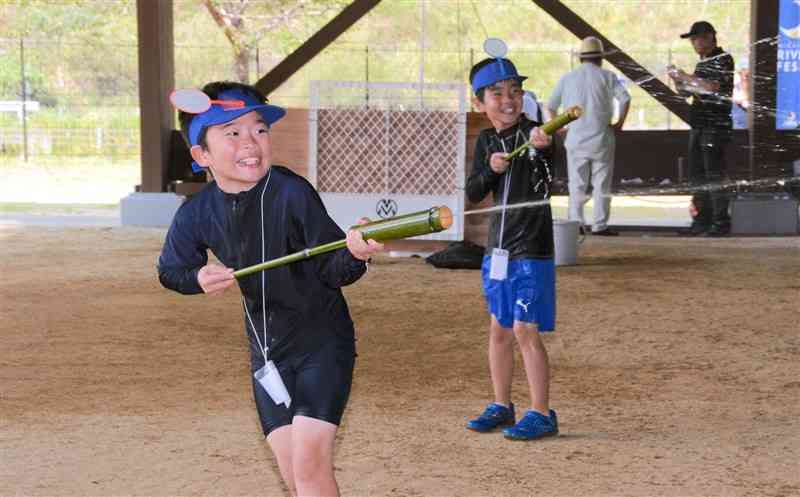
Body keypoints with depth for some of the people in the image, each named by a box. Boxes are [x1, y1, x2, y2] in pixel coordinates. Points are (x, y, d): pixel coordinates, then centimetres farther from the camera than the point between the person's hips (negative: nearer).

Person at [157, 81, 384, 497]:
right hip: (266, 349, 5)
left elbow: (332, 272, -20)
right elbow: (170, 271, 8)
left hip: (322, 341, -5)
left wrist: (354, 254, -43)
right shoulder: (196, 214, -9)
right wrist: (199, 278, -14)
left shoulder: (292, 193, -23)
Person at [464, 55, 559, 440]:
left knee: (525, 331, -7)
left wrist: (541, 145, -58)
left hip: (532, 250, -6)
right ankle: (501, 406, 28)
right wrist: (491, 169, -15)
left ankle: (541, 414, 2)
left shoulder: (534, 134, -13)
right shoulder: (486, 141, 6)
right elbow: (472, 194, 3)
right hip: (498, 249, 6)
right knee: (499, 329, 14)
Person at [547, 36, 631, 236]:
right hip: (601, 138, -2)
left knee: (577, 184, 8)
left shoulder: (567, 78, 7)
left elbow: (551, 106, 10)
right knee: (602, 184, 4)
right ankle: (600, 225, 3)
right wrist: (620, 123, -3)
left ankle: (576, 222, 2)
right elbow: (625, 98, -12)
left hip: (576, 138, 2)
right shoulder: (606, 76, 0)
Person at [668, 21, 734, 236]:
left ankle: (721, 222, -5)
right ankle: (702, 219, 13)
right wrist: (678, 81, 4)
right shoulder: (702, 63, 18)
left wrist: (686, 77, -15)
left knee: (714, 174, -8)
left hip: (716, 126, -9)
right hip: (698, 125, 9)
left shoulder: (723, 59, -8)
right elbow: (688, 92, 24)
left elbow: (712, 87, -22)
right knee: (697, 174, 8)